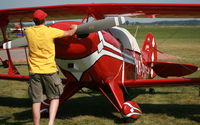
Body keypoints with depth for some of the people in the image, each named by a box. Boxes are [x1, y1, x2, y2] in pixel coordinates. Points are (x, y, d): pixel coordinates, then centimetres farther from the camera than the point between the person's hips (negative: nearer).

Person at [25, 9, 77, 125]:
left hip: (34, 71, 3)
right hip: (49, 70, -2)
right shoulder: (50, 31, -8)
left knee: (36, 101, 7)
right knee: (55, 98, 11)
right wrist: (75, 28, 28)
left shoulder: (28, 31, 0)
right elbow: (69, 33, 7)